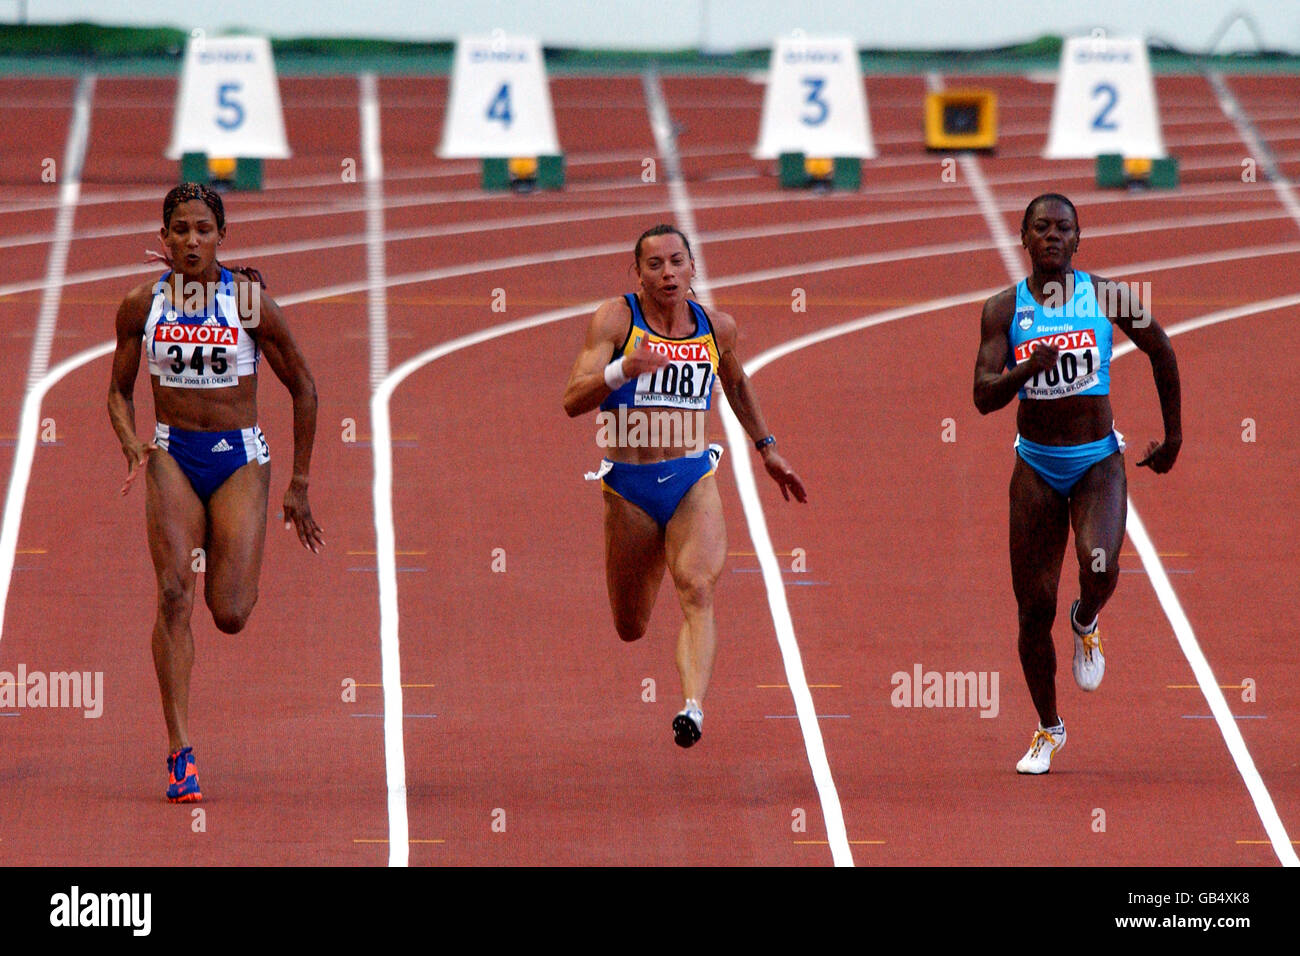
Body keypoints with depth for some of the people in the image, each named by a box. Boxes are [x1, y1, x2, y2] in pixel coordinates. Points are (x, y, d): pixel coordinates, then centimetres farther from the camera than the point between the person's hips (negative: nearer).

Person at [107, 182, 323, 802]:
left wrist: (299, 485, 4)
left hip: (240, 459, -1)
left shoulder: (251, 303, -7)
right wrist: (130, 443, -11)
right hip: (172, 456, 1)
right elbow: (120, 391, 11)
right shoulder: (142, 305, 0)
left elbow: (303, 390, 2)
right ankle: (181, 755, -17)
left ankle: (221, 553, 31)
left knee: (230, 616, -9)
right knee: (173, 592, -19)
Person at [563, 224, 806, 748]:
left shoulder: (717, 327, 5)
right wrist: (621, 370, -32)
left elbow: (736, 382, 27)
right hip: (628, 486, -1)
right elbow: (573, 401, -15)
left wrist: (767, 448, 27)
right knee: (630, 628, 10)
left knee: (697, 591, -25)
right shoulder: (616, 320, -7)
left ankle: (693, 708, -39)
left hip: (693, 482, 1)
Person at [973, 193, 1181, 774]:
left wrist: (1173, 437, 13)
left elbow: (1162, 353, 10)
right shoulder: (1004, 309, -4)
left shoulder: (1107, 296, -4)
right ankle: (1048, 729, 20)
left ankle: (1086, 623, 9)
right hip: (1036, 465, 1)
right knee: (1034, 607, 1)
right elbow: (983, 397, -11)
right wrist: (1027, 369, -30)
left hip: (1098, 463, -1)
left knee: (1100, 567, -29)